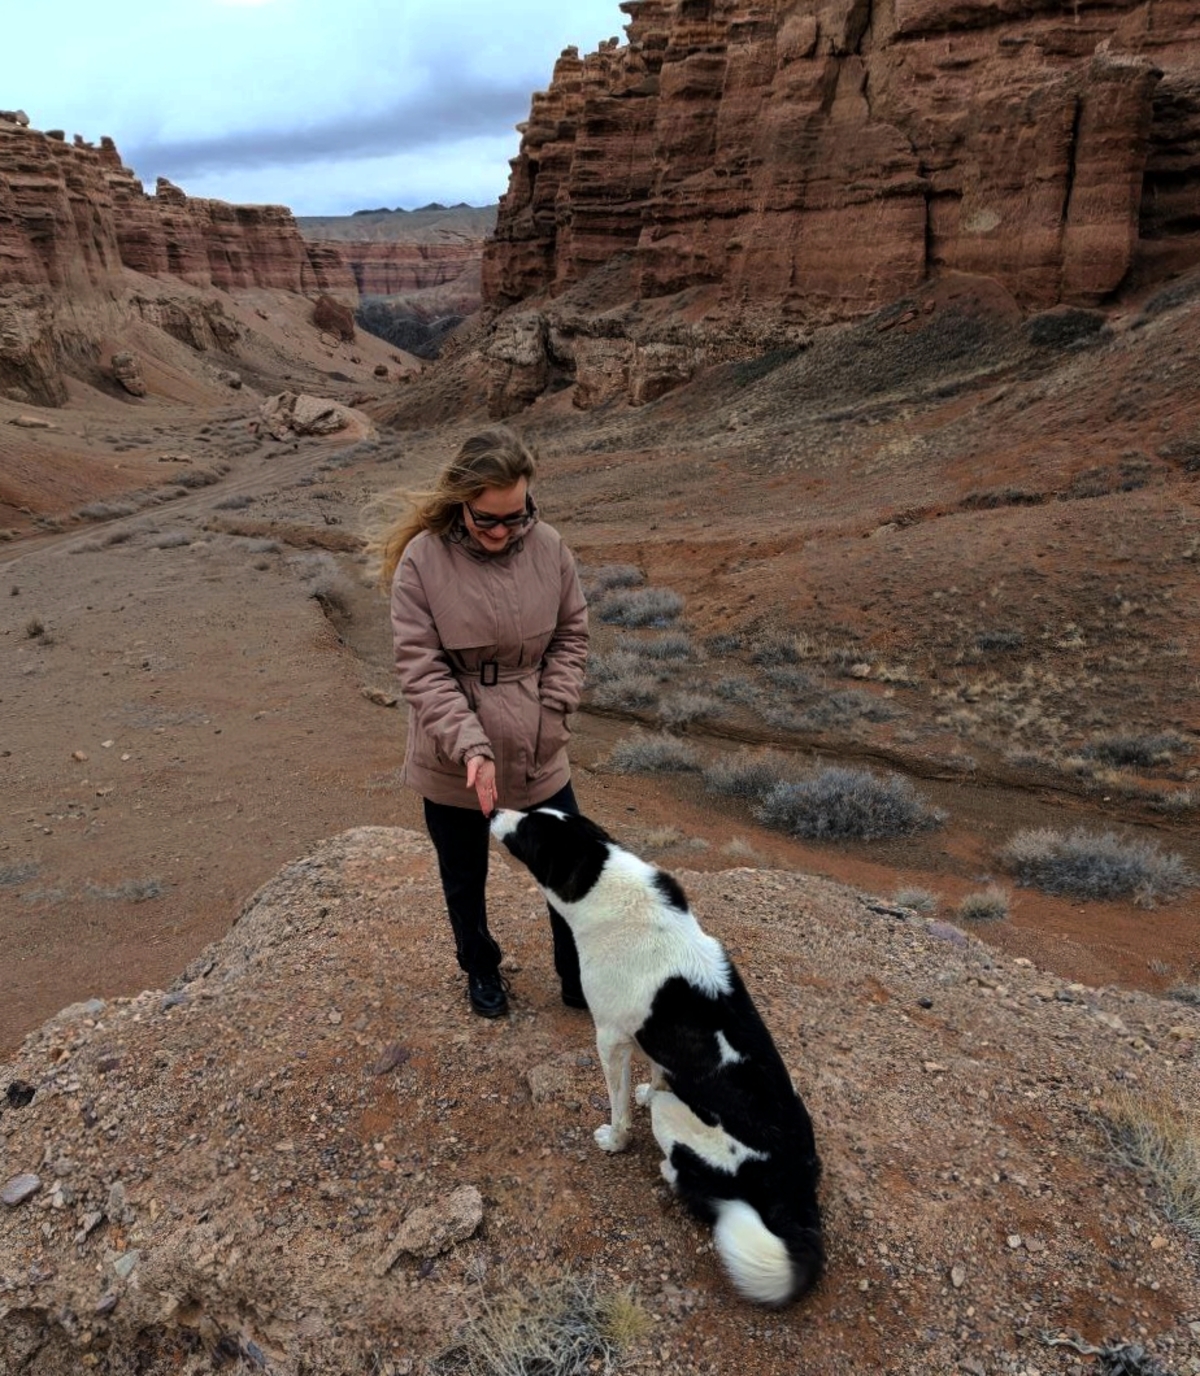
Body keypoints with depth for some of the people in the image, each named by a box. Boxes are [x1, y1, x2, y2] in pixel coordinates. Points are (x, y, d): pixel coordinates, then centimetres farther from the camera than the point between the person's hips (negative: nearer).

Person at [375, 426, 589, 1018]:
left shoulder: (547, 548, -9)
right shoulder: (421, 560, -17)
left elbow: (571, 636, 2)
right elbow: (421, 668, -16)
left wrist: (552, 713, -8)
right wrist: (470, 746, -25)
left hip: (538, 756, 2)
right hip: (453, 765, -1)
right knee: (464, 881, 20)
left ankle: (580, 980, 37)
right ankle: (481, 969, 48)